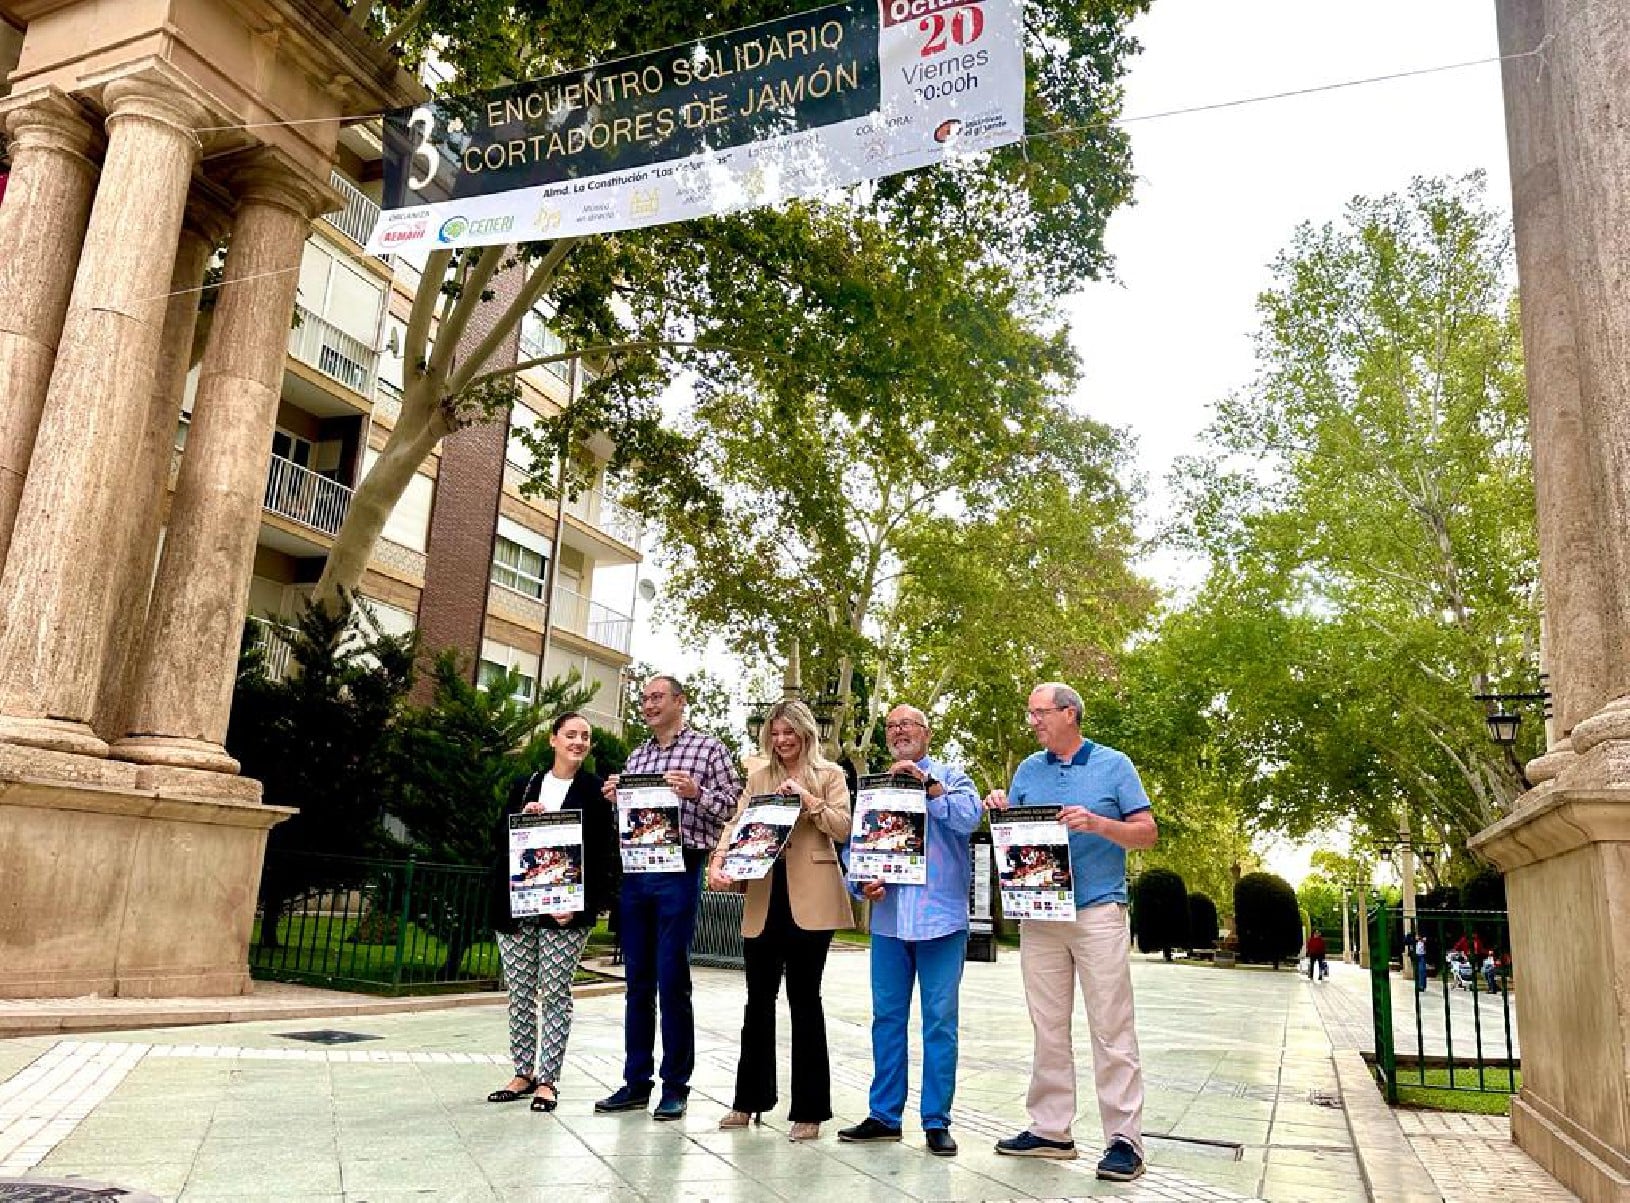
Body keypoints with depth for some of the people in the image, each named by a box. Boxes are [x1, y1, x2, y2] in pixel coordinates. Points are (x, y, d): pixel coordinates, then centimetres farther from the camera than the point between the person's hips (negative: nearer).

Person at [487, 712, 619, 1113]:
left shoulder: (595, 792, 1)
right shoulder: (525, 786, 12)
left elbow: (603, 855, -4)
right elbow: (500, 840, 10)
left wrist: (582, 905, -14)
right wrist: (522, 817, -10)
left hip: (566, 911, -4)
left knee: (555, 994, 0)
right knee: (520, 994, 9)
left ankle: (547, 1079, 9)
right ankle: (523, 1072, 22)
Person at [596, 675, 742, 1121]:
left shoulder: (708, 748, 1)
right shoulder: (635, 756, 17)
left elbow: (735, 806, -5)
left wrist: (696, 792, -20)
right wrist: (614, 798, 2)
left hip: (680, 871, -5)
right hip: (634, 870, 6)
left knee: (672, 983, -2)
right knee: (637, 982, 10)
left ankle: (675, 1086, 11)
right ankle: (636, 1082, 20)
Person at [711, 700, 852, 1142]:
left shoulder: (829, 775, 6)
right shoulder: (759, 778, 15)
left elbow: (842, 828, -4)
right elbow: (736, 824, 4)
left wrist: (807, 799, -15)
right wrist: (718, 860, -13)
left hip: (809, 900, -4)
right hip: (764, 899, 4)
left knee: (804, 999, 1)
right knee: (758, 999, 11)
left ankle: (809, 1110, 11)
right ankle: (749, 1100, 25)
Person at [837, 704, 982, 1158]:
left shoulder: (949, 776, 5)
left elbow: (971, 817, -14)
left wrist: (927, 782, -19)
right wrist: (862, 882, -9)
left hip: (940, 917, -3)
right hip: (888, 918, 3)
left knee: (940, 1021, 1)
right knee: (887, 1018, 10)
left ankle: (937, 1121, 10)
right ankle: (884, 1115, 20)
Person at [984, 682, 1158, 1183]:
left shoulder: (1113, 765, 1)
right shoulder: (1028, 770, 13)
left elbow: (1148, 832, -2)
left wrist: (1097, 824, -18)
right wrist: (998, 811, -7)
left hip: (1098, 912, -4)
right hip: (1038, 914, 5)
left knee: (1112, 1029, -3)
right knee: (1048, 1028, 9)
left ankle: (1125, 1139, 3)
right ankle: (1050, 1130, 17)